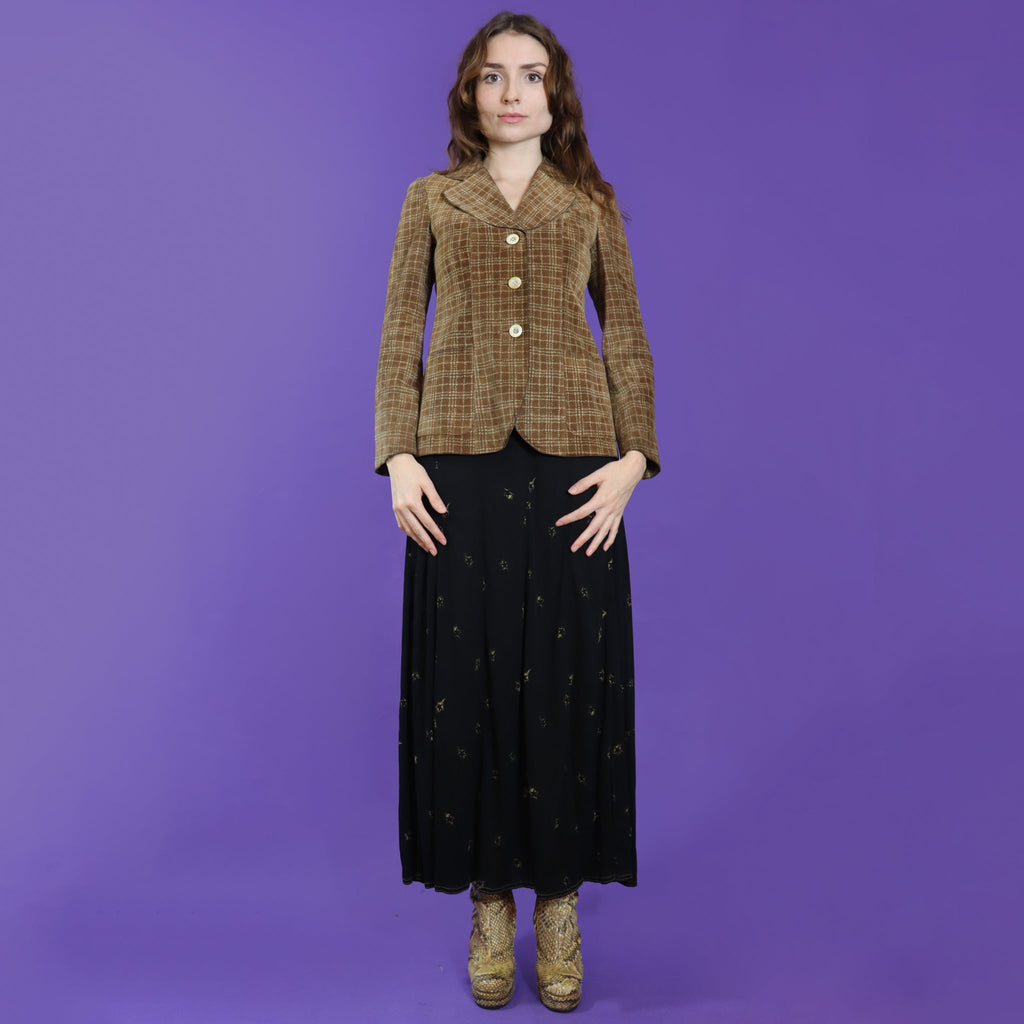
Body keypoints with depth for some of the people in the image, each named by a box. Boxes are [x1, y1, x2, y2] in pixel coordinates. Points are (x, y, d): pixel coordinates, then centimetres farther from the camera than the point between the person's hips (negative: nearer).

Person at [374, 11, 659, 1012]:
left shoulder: (591, 205, 13)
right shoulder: (430, 200, 13)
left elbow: (627, 339, 9)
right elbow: (399, 337, 7)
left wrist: (633, 457, -4)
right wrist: (398, 458, -5)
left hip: (571, 463, 0)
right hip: (460, 462, 0)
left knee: (565, 672, 1)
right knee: (466, 670, 1)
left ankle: (560, 900, 15)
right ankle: (489, 899, 15)